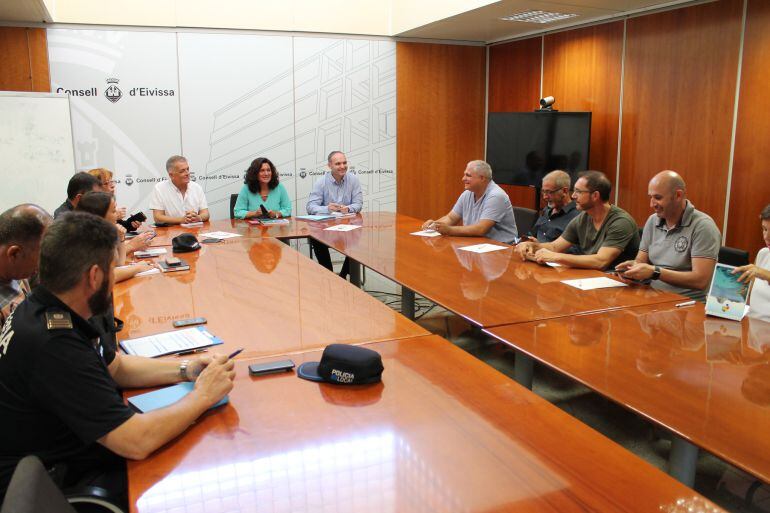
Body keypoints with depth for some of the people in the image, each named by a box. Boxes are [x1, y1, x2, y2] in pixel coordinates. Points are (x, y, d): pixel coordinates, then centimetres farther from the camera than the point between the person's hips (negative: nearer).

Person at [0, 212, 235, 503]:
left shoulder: (42, 310, -3)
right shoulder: (52, 344, -33)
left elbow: (116, 366, 11)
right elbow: (136, 442, -33)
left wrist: (184, 370, -2)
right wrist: (202, 396, -19)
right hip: (61, 486, -8)